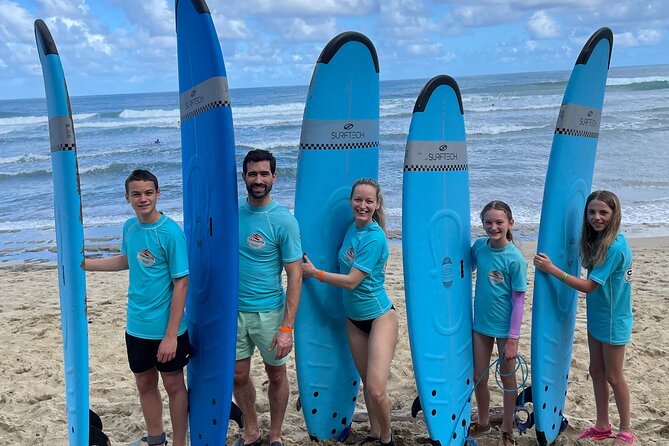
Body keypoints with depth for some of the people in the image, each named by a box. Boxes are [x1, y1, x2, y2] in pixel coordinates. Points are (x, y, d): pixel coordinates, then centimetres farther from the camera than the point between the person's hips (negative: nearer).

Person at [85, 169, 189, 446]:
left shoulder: (170, 232, -20)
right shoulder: (129, 227, 0)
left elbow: (181, 284, -19)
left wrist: (171, 336, -20)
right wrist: (83, 264, 15)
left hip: (165, 329, -6)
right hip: (136, 327, 6)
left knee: (173, 385, 11)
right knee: (145, 384, 19)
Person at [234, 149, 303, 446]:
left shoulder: (283, 220, -12)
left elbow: (295, 276, -12)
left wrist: (287, 328, -18)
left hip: (268, 311, -4)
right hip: (234, 310, 4)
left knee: (276, 375, 12)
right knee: (238, 375, 13)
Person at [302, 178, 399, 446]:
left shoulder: (374, 238, -21)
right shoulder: (352, 228, 3)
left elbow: (351, 281, -21)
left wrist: (314, 273, -11)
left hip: (379, 317, -7)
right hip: (354, 318, 7)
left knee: (376, 390, -13)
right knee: (366, 383, 16)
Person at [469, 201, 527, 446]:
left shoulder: (514, 258, -19)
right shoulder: (479, 246, -6)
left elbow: (519, 300, -15)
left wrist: (513, 338, -15)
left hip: (505, 327, -4)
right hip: (481, 324, 5)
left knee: (507, 378, 13)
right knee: (479, 377, 16)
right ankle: (483, 423, 38)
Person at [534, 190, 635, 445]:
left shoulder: (614, 247, -26)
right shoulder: (598, 240, 1)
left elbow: (588, 286, -26)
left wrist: (551, 269, -27)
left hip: (613, 322, -8)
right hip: (596, 319, 8)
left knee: (614, 377, 6)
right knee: (596, 372, 16)